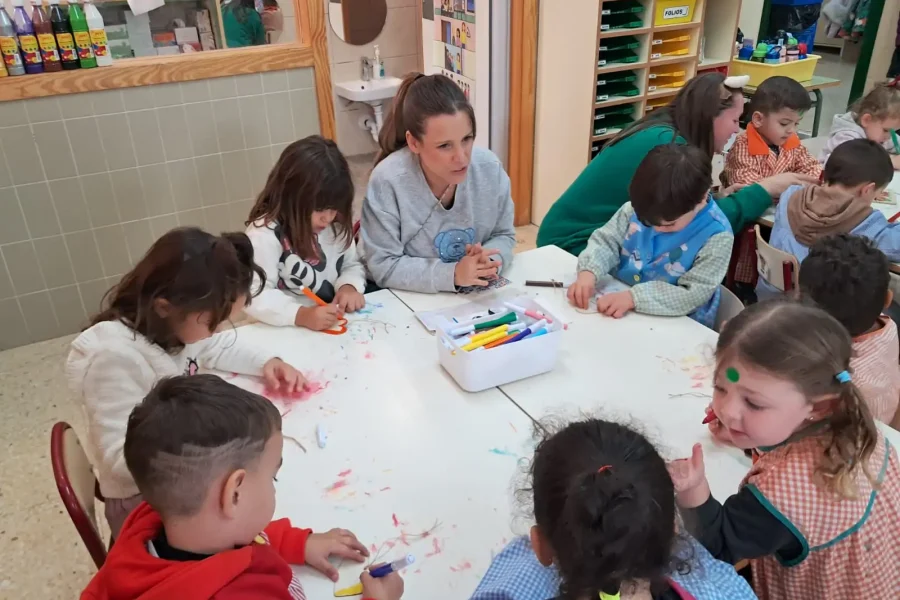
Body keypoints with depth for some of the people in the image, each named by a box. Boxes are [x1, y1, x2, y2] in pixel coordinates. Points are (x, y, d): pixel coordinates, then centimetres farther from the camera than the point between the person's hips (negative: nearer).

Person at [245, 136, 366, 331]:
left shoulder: (336, 225, 1)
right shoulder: (265, 234, -16)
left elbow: (352, 265, 11)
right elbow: (255, 296, -21)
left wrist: (350, 286, -10)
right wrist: (301, 315, -34)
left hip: (336, 322, 4)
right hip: (287, 330, -3)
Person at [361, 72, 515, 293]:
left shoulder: (490, 167, -9)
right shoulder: (387, 181, -20)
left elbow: (503, 235, 3)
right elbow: (383, 266, -17)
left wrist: (488, 262, -17)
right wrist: (452, 274, -25)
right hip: (409, 300, -3)